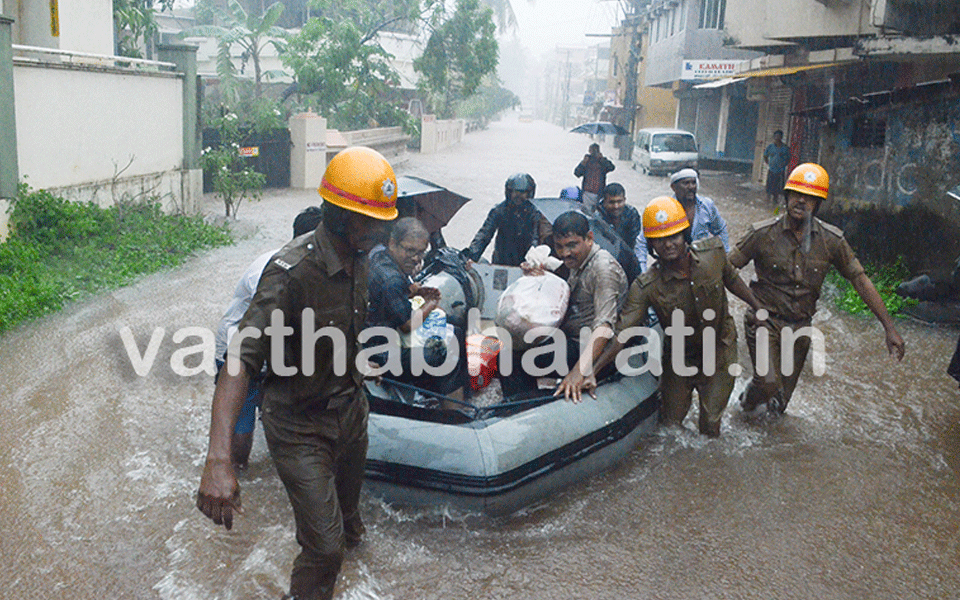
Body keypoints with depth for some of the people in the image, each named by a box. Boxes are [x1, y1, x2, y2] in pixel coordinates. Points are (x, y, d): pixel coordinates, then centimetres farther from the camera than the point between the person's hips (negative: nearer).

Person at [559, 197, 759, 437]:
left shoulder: (713, 251, -17)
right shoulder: (645, 287, -25)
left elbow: (731, 279, 5)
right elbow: (622, 333, -29)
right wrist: (590, 371, -40)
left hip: (719, 353, 1)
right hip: (678, 358, -1)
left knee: (710, 425, 6)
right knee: (670, 425, 11)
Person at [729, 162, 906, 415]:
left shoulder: (831, 240, -5)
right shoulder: (763, 233, -12)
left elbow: (860, 280, 0)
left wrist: (889, 327, -1)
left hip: (799, 327, 3)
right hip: (764, 319, -3)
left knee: (780, 401, 13)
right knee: (768, 383, -21)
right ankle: (749, 399, 14)